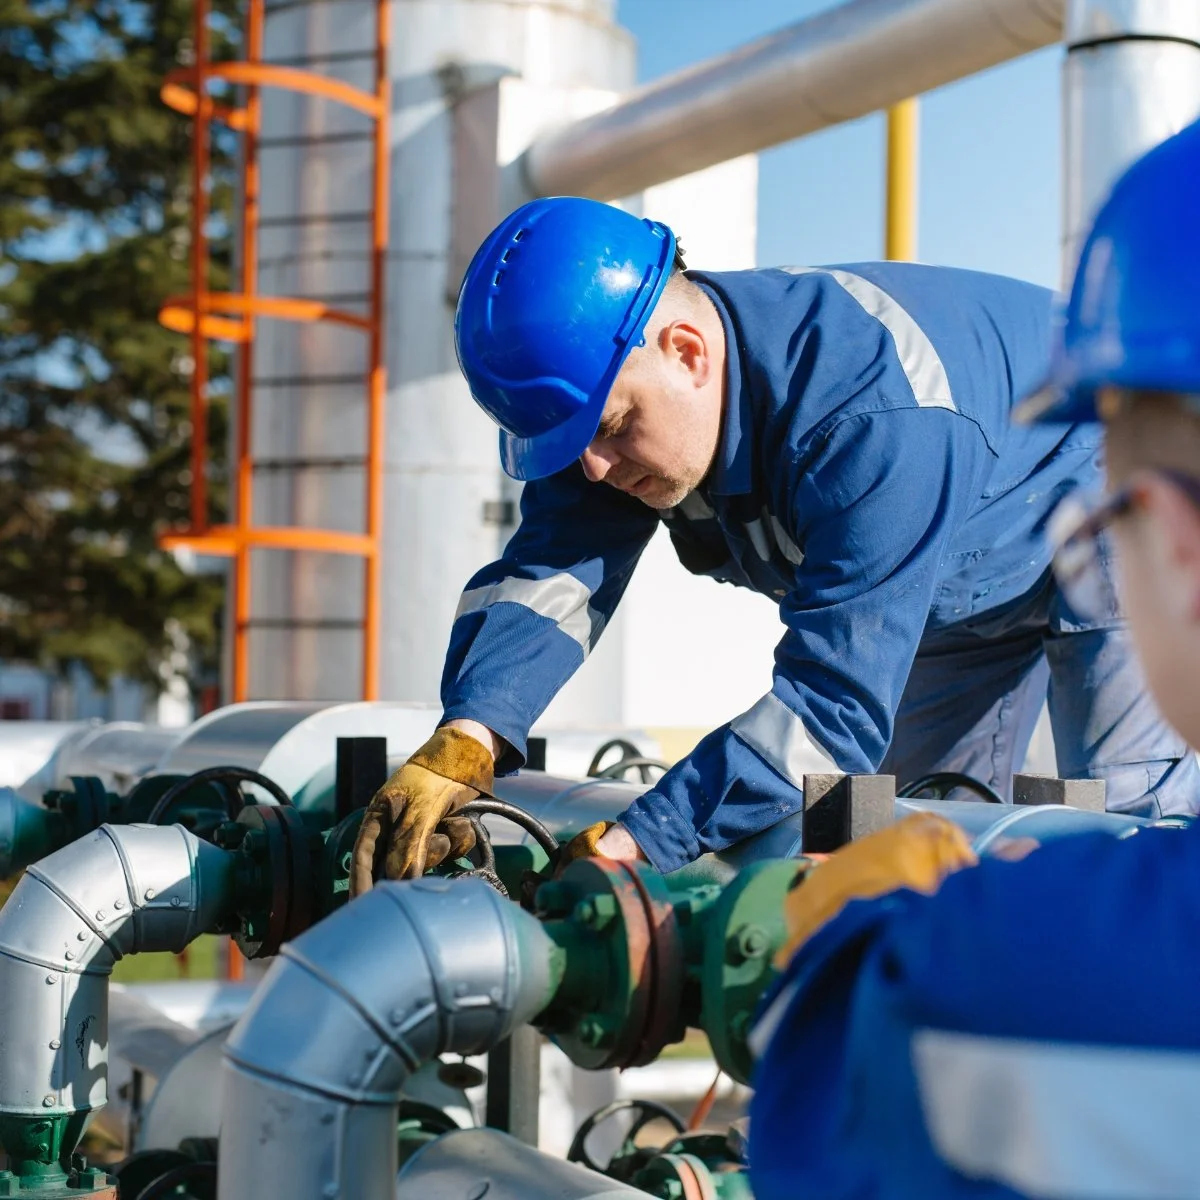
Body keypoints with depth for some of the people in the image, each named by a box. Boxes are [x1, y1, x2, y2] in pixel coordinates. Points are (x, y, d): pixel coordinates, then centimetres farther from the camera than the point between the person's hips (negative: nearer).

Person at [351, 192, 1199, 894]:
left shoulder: (874, 419, -47)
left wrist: (628, 850, -57)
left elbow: (836, 699, -50)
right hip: (957, 583, 8)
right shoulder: (615, 383, -22)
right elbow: (550, 575, -32)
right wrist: (462, 745, -53)